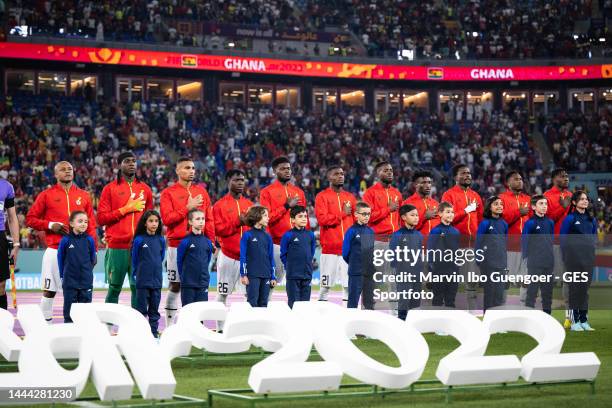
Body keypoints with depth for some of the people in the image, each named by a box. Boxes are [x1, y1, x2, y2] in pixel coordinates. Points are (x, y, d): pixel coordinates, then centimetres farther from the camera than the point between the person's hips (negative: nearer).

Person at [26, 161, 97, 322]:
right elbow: (30, 219, 5)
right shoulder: (46, 195, 5)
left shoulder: (84, 196, 12)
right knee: (49, 291, 1)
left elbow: (91, 225, 11)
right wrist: (50, 225, -9)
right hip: (55, 250, -2)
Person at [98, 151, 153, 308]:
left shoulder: (145, 189, 14)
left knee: (138, 287, -1)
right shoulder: (110, 188, 4)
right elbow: (101, 218, -3)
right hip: (117, 247, -3)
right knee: (114, 288, 0)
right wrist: (127, 209, -8)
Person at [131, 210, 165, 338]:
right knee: (142, 309, 1)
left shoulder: (161, 240, 4)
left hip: (156, 280, 3)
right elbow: (134, 260, 3)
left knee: (154, 309, 8)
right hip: (142, 280, -3)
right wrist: (136, 274, 9)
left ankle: (154, 332, 14)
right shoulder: (139, 240, -6)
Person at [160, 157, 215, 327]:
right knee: (175, 286, -1)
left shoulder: (201, 191, 13)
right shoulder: (168, 193, 1)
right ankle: (170, 326, 4)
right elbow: (167, 218, -10)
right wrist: (188, 207, -13)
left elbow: (209, 219, 12)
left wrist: (211, 241, 3)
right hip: (177, 245, -4)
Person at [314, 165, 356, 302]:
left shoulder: (350, 197, 15)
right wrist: (343, 214, -9)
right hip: (329, 249, -4)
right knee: (326, 285, -3)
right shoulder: (322, 196, 1)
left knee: (349, 284, 3)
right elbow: (322, 219, -12)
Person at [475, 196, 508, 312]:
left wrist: (505, 263, 14)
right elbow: (478, 244, -5)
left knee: (500, 294, 6)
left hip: (501, 264, 5)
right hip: (489, 264, -5)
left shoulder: (504, 224, 9)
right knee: (490, 293, 0)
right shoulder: (485, 223, -7)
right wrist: (479, 262, -9)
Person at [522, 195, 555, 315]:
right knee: (532, 291, -6)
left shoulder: (550, 222, 9)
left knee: (548, 291, 11)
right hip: (535, 264, -6)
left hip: (549, 264, 6)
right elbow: (524, 243, -7)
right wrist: (526, 259, -11)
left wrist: (552, 259, 13)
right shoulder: (530, 223, -8)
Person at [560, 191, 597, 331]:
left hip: (588, 258, 5)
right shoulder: (570, 219, -5)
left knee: (585, 288, 7)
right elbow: (562, 238, -4)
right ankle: (574, 321, -1)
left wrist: (592, 248, 5)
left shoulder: (591, 219, 11)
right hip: (574, 258, -5)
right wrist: (566, 257, -8)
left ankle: (584, 320, 12)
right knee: (575, 287, -4)